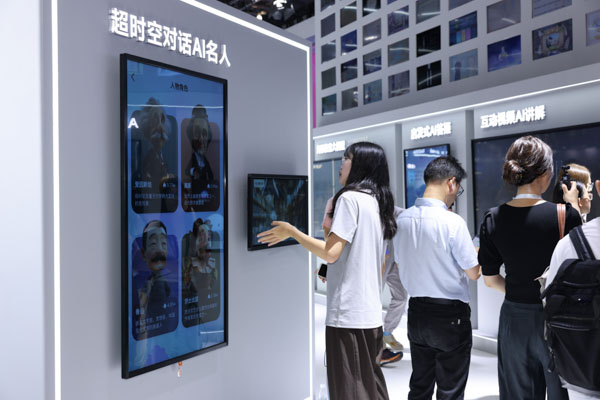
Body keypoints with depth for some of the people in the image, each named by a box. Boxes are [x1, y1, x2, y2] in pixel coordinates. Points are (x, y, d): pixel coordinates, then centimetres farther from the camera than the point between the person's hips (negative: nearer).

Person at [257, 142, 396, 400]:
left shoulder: (349, 198, -12)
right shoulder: (378, 202, 14)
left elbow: (330, 253, -18)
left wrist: (291, 231, -8)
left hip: (347, 314, -9)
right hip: (371, 313, 9)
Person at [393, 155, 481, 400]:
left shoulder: (402, 219, -1)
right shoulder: (452, 222, -19)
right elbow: (474, 273, -11)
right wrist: (476, 254, 8)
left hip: (416, 310, 6)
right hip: (450, 315, -5)